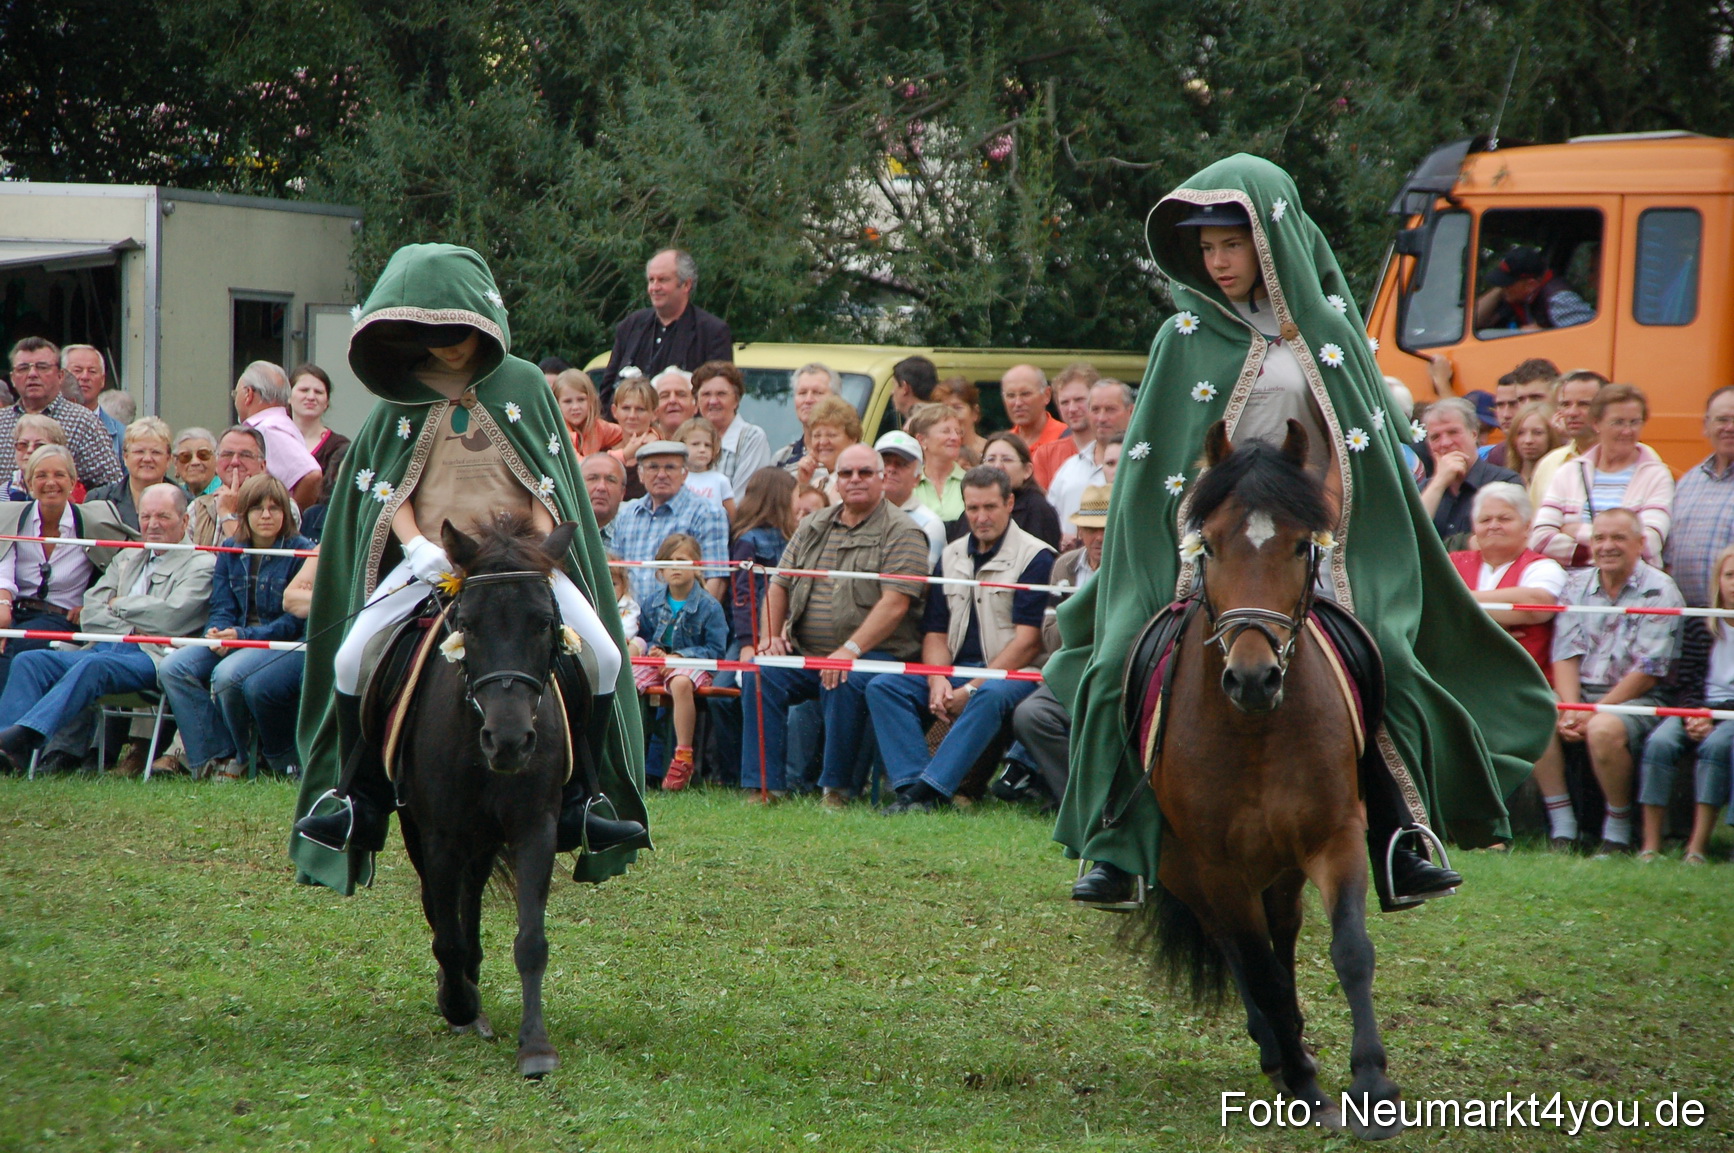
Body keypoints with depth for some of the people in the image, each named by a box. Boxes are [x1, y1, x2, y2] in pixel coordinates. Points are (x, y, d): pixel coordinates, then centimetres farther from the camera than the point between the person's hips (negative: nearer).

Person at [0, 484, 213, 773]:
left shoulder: (202, 565, 6)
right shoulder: (127, 560, 27)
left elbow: (170, 618, -10)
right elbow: (90, 614, 15)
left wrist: (119, 605, 4)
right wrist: (131, 629, -4)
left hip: (154, 656, -7)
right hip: (105, 648, 7)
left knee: (92, 665, -37)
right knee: (29, 661, -18)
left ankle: (23, 739, -49)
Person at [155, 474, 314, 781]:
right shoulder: (231, 551, 11)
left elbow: (296, 620, -11)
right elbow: (222, 608, 9)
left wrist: (243, 636, -21)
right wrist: (216, 632, -16)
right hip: (233, 637, 6)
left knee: (227, 674, -34)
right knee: (172, 668, -19)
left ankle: (239, 758, -10)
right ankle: (212, 756, -18)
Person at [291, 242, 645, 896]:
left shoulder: (522, 384, 6)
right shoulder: (401, 400, 8)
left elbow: (547, 483, 5)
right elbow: (388, 489, 5)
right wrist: (418, 547, -14)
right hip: (428, 560, 0)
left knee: (601, 656, -19)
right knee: (351, 660, -20)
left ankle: (579, 802, -7)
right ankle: (359, 798, -4)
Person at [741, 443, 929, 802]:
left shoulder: (901, 534, -4)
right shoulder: (813, 527, 17)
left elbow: (895, 604, -15)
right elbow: (779, 584, 21)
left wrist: (850, 650, -24)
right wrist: (770, 636, 3)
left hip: (876, 652, -5)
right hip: (804, 653, 6)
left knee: (844, 685, -35)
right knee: (760, 674, -19)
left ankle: (836, 789, -19)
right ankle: (763, 784, -16)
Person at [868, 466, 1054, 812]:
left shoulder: (1035, 556, -4)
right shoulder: (952, 557, 16)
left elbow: (1027, 640, -11)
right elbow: (935, 631, 13)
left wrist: (972, 689, -16)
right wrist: (937, 681, -9)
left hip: (1014, 674, -6)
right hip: (955, 670, 6)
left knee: (990, 696, -39)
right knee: (883, 687, -15)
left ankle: (928, 789, -41)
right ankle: (911, 784, -30)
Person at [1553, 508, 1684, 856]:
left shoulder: (1658, 592, -5)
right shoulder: (1578, 585, 12)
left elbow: (1646, 673, -11)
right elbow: (1565, 656, 5)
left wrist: (1593, 713, -16)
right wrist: (1571, 710, -13)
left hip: (1639, 699, -5)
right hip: (1580, 694, 5)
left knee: (1604, 730, -37)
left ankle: (1618, 832, -17)